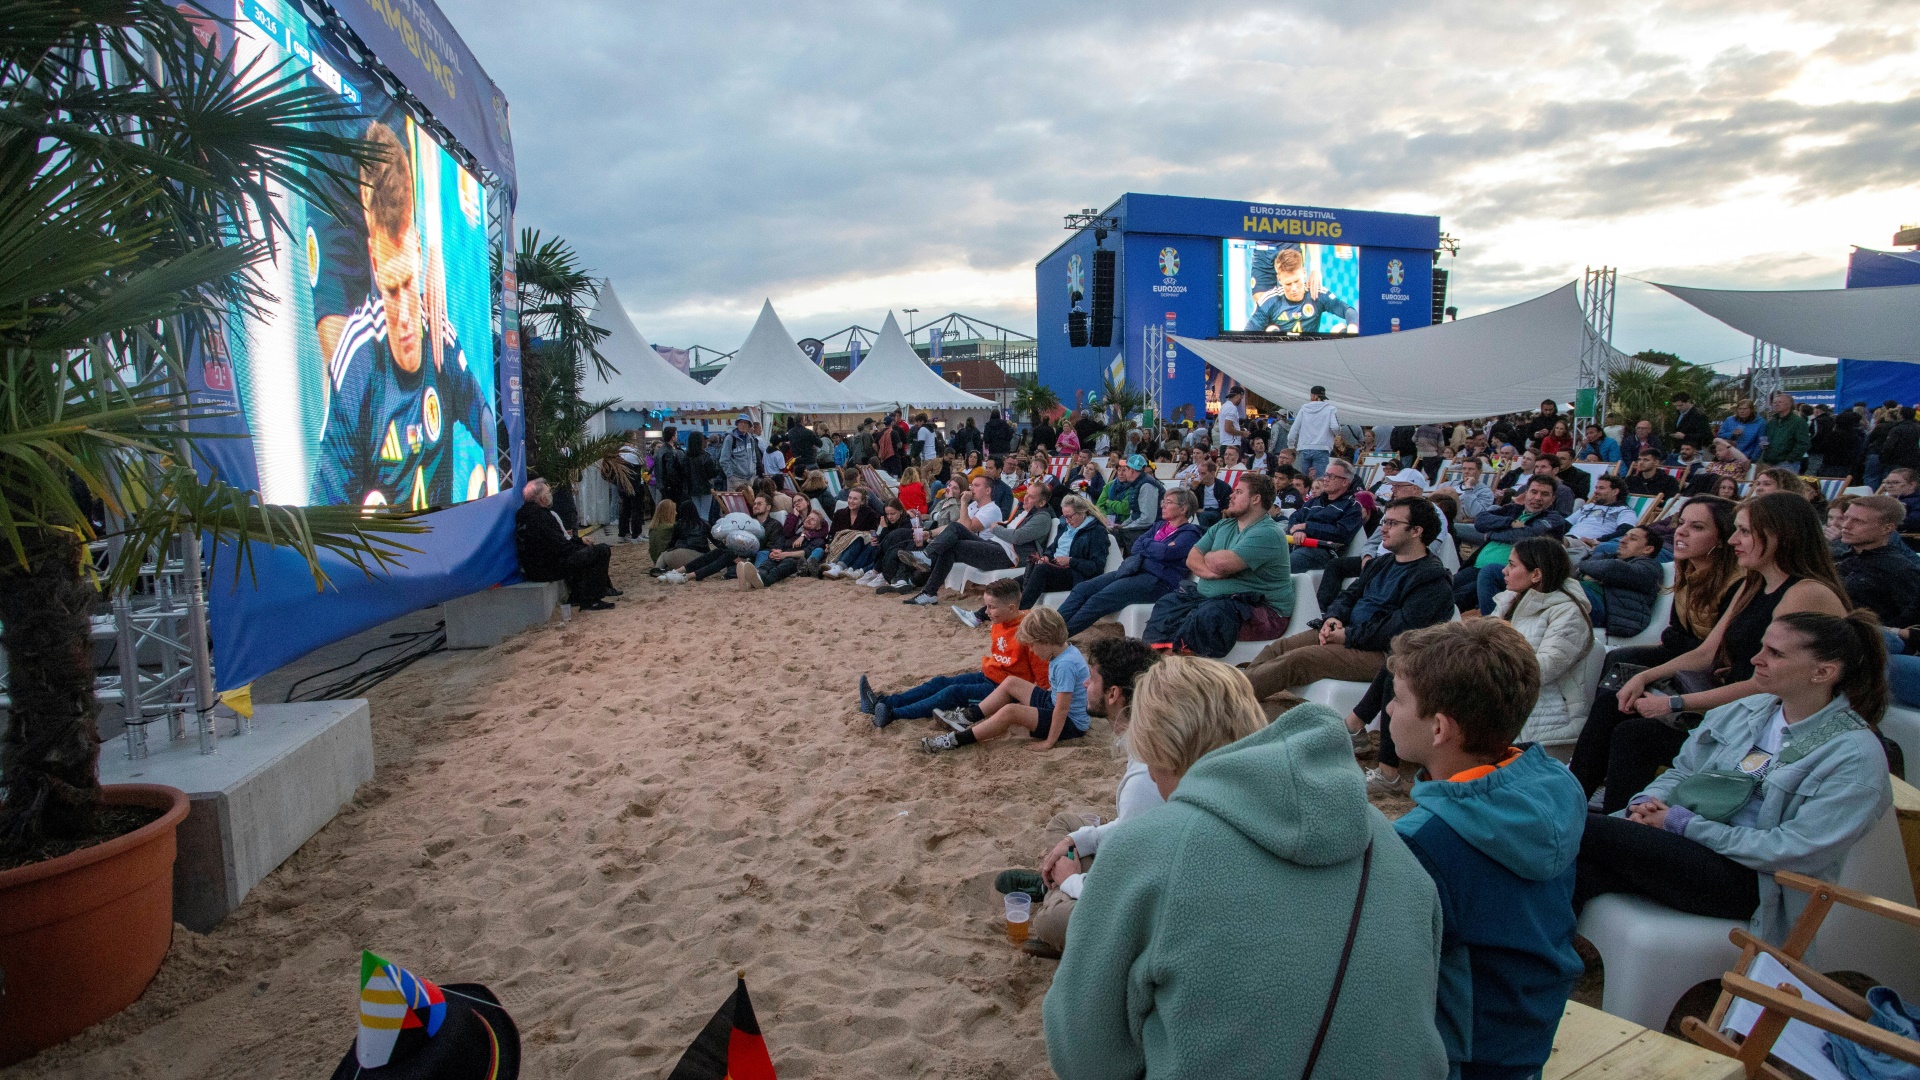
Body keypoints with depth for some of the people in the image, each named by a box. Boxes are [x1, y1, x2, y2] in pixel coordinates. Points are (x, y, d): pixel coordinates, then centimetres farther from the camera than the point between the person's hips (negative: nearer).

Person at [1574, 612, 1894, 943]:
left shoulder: (1856, 756, -7)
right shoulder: (1743, 711, 13)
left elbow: (1795, 851, -15)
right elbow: (1681, 772, 19)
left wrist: (1683, 824, -16)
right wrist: (1647, 803, -4)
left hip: (1754, 882, -6)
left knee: (1584, 830, -28)